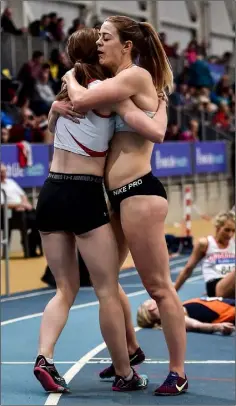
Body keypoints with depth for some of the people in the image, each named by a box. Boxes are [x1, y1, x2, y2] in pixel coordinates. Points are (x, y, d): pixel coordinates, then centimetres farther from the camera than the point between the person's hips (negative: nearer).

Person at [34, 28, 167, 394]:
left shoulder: (68, 91, 14)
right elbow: (156, 132, -14)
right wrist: (160, 102, 4)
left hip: (51, 193, 6)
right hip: (84, 195, -6)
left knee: (66, 288, 12)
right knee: (108, 291, 3)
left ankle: (44, 358, -8)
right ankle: (125, 375, 11)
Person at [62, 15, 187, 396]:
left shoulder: (136, 75, -11)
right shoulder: (117, 83, 16)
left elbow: (82, 100, -20)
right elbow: (78, 105, 24)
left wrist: (71, 78, 1)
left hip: (139, 192, -10)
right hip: (116, 195, 10)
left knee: (158, 286, -5)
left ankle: (178, 373, 2)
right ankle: (130, 351, 34)